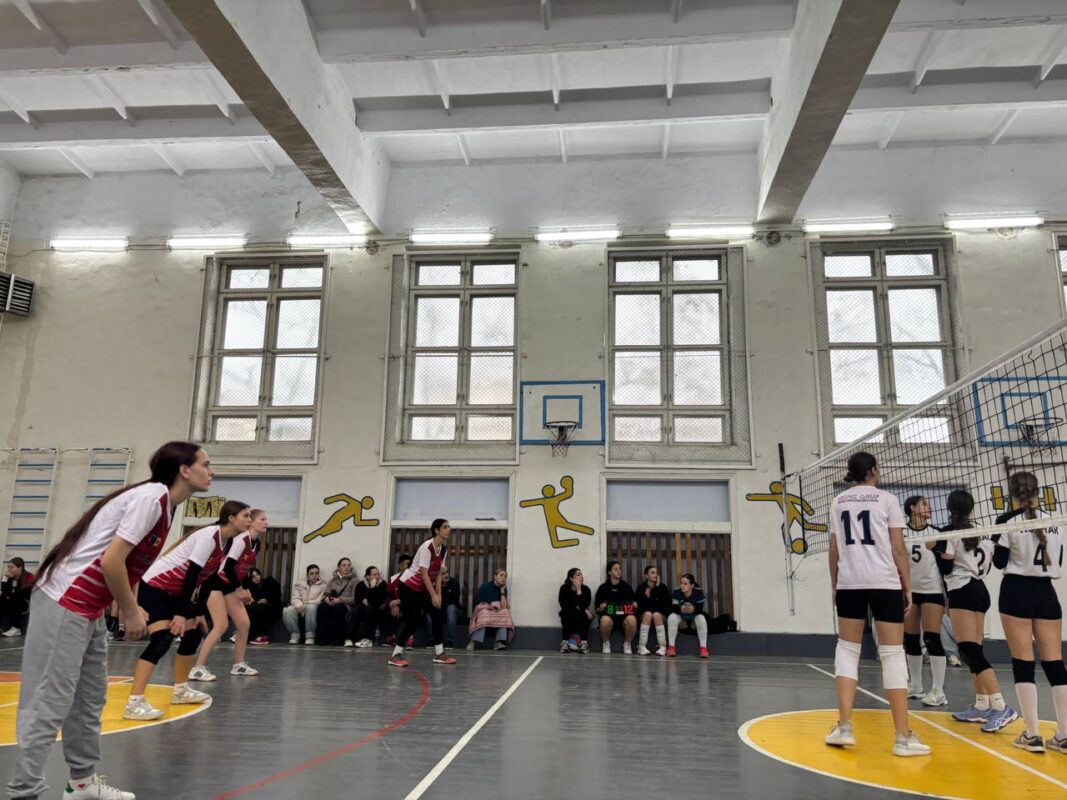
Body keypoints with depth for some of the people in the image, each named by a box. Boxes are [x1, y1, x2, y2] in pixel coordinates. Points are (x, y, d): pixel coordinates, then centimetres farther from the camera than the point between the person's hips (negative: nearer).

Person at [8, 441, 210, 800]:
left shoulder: (162, 501, 9)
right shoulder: (152, 496, -19)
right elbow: (111, 561, -23)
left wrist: (130, 608, 8)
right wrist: (131, 612, -11)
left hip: (88, 608, 10)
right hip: (64, 606, -10)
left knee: (90, 699, 16)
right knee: (49, 704, -5)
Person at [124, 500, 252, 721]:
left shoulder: (225, 542, 5)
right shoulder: (209, 535, -23)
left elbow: (206, 578, 12)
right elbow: (191, 575, -26)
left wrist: (197, 612, 12)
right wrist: (181, 613, -25)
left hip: (175, 592, 10)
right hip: (155, 586, -10)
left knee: (193, 634, 11)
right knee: (162, 640, -21)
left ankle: (180, 690, 25)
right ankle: (134, 703, -23)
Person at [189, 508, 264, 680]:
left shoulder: (256, 544, 5)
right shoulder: (240, 539, -22)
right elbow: (228, 566, -27)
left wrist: (243, 589, 3)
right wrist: (239, 589, -19)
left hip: (229, 585, 9)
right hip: (215, 582, -9)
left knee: (244, 624, 5)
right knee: (221, 626, -18)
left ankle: (238, 665, 18)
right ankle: (197, 668, -12)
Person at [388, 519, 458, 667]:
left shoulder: (443, 549, 0)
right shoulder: (427, 547, -25)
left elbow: (438, 573, 4)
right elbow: (424, 574, -25)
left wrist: (438, 595, -3)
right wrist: (433, 595, -24)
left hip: (423, 587, 8)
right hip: (409, 585, -8)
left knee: (439, 615, 1)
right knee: (415, 619, -15)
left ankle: (439, 654, 10)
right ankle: (395, 655, -4)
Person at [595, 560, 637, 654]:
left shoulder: (626, 586, 14)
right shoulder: (603, 587, 8)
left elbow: (634, 603, 16)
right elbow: (597, 608, 8)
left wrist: (634, 606, -6)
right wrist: (601, 608, -14)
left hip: (625, 616, 1)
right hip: (609, 615, -1)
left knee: (632, 619, -35)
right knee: (605, 620, -38)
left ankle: (627, 644, -5)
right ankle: (606, 643, -6)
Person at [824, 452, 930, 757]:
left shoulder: (838, 502, 11)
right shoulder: (887, 500, 1)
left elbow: (834, 550, 10)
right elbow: (898, 549, -2)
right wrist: (908, 587, 5)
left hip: (849, 582, 3)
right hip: (885, 582, -3)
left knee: (847, 649, 10)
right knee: (892, 654, 1)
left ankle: (844, 727, 4)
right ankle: (903, 737, 3)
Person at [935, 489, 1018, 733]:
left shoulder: (949, 531, -9)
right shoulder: (981, 532, 12)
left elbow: (945, 568, -11)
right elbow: (987, 566, 15)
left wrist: (935, 550, 5)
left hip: (962, 592, -8)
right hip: (981, 590, 8)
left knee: (970, 651, -11)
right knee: (974, 651, 11)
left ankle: (1001, 707, -19)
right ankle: (981, 706, 11)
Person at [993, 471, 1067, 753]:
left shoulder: (1007, 521, -8)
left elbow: (999, 562, -4)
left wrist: (994, 552, 16)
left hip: (1016, 592, -4)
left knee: (1023, 661, -1)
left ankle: (1032, 735, 0)